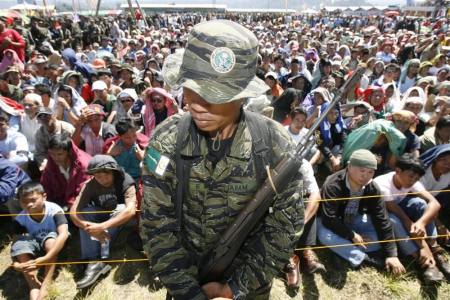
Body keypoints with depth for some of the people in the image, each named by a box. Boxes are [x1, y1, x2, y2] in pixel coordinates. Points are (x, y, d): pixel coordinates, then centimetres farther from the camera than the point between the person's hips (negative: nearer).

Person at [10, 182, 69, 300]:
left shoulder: (54, 210, -30)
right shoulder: (20, 219, -17)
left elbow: (63, 235, -41)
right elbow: (16, 243, -18)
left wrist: (45, 259, -48)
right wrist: (16, 264, -39)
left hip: (54, 246, -3)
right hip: (35, 247, 4)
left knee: (50, 240, -36)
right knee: (19, 245, -27)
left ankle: (45, 287, -32)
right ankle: (34, 288, -27)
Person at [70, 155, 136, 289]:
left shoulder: (125, 181, -29)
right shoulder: (90, 185, -19)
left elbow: (131, 210, -42)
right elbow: (73, 211, -26)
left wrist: (102, 226, -50)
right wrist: (89, 227, -45)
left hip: (119, 218, -3)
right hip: (101, 215, 3)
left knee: (120, 208, -35)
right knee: (84, 212, -25)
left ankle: (101, 260, -36)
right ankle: (93, 260, -32)